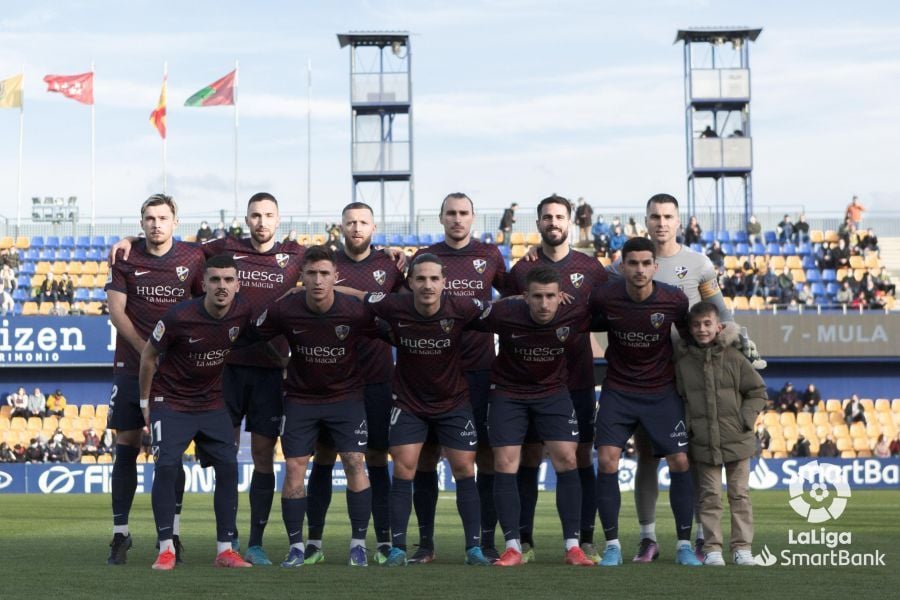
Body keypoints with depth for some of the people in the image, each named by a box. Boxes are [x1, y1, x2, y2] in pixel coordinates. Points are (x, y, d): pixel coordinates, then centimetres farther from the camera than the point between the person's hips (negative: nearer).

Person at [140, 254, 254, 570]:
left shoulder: (243, 310, -11)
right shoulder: (179, 316, -22)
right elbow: (149, 356, -7)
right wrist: (145, 401, 0)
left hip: (212, 402, 4)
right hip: (171, 402, -4)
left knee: (228, 468, -2)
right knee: (166, 467, -16)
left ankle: (225, 550, 7)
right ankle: (166, 549, -5)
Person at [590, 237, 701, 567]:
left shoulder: (674, 300, -13)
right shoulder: (604, 297, -15)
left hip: (662, 391, 0)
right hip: (618, 391, 0)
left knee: (680, 462, -4)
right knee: (607, 462, -11)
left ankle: (684, 545, 9)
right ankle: (612, 545, 1)